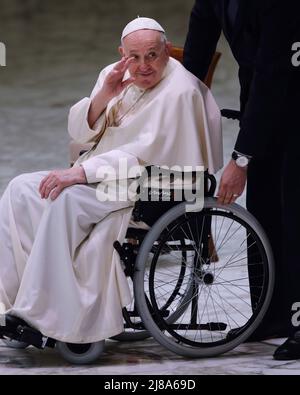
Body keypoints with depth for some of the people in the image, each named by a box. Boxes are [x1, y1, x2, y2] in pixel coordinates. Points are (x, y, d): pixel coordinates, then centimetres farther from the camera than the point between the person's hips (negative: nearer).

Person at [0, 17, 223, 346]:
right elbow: (79, 131, 9)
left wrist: (82, 172, -27)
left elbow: (146, 155, -22)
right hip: (102, 179, 9)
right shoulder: (115, 76, 10)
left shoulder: (178, 91, -15)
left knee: (66, 199, -31)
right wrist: (103, 97, -11)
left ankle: (40, 312, -32)